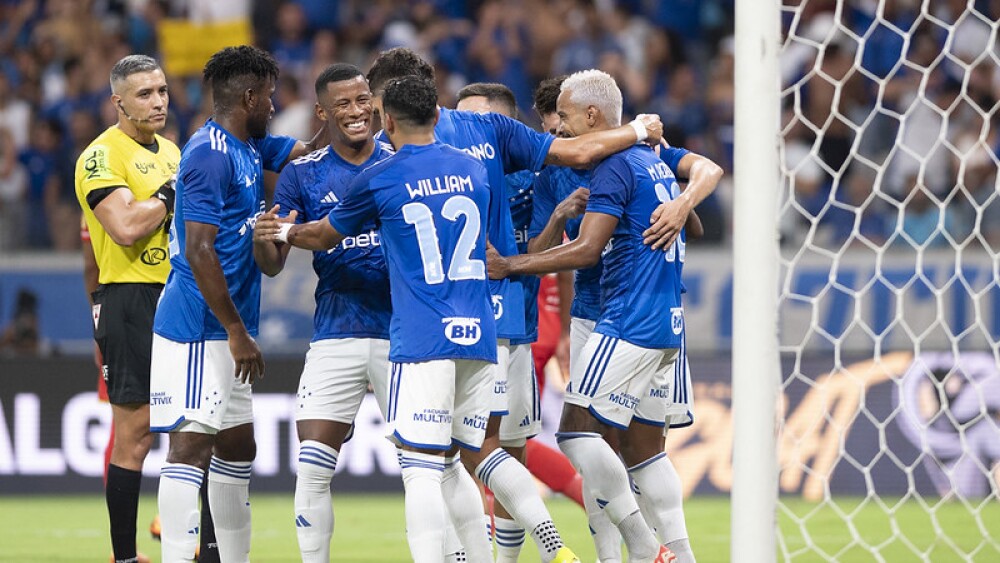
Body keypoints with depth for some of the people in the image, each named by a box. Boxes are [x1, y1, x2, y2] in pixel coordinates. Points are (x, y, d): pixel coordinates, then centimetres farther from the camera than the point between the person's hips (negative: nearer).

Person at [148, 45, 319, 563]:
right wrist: (238, 334, -19)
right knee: (192, 444, -15)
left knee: (237, 447, 15)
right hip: (198, 330, -10)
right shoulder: (211, 155, -16)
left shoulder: (250, 149, 13)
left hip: (225, 331, 10)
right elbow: (199, 252, -20)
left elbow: (304, 150, 32)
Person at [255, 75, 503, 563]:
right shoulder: (473, 170, 14)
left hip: (422, 339, -5)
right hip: (478, 338, 5)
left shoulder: (379, 179, -1)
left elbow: (325, 235, 16)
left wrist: (285, 232, 38)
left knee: (422, 468, -10)